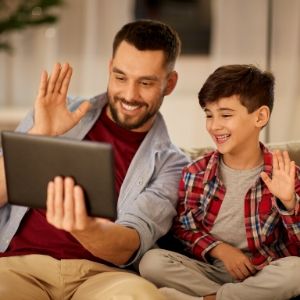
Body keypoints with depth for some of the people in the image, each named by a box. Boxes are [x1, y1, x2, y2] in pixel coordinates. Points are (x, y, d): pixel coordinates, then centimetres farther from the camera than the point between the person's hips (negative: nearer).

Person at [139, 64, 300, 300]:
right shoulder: (196, 173, 1)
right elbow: (184, 228, 7)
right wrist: (219, 249, -11)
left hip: (260, 275, -1)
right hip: (208, 269, 1)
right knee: (152, 261, -23)